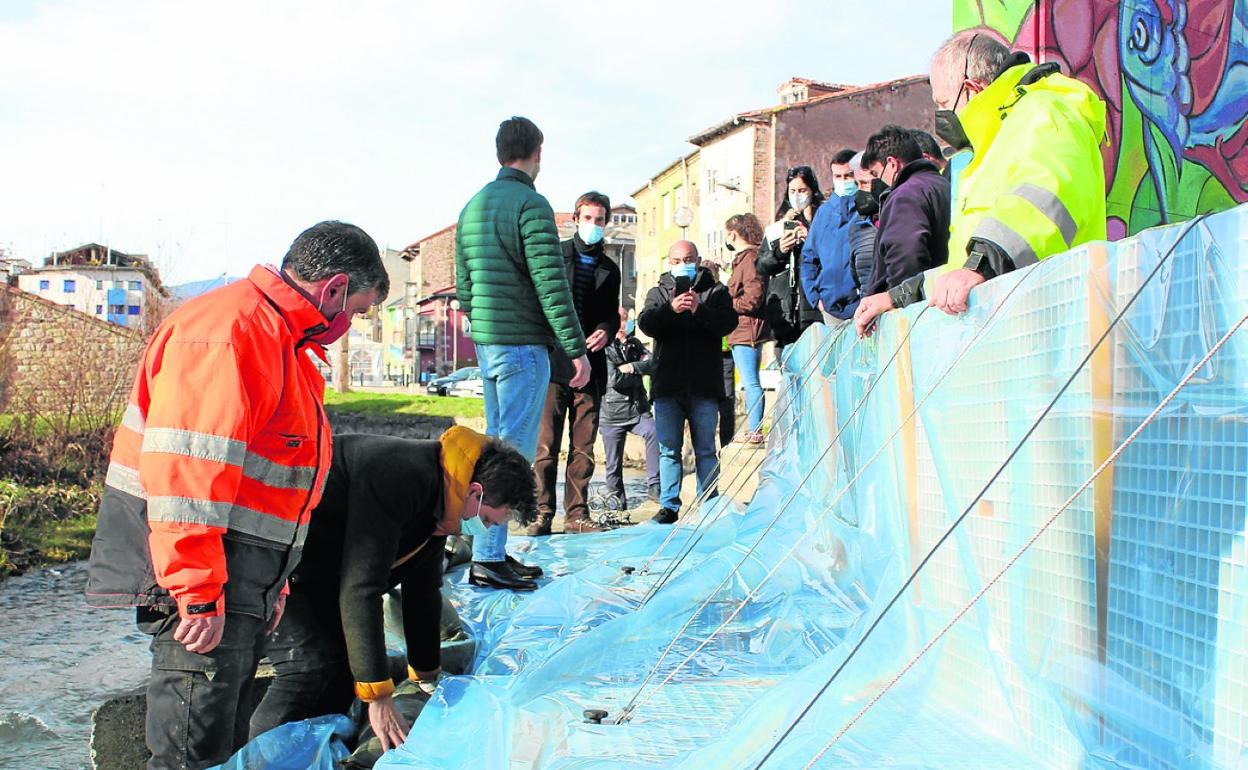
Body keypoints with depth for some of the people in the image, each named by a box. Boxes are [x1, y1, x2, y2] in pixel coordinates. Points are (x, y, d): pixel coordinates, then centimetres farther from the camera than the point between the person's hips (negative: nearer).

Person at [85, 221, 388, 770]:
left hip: (236, 585, 10)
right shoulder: (229, 330, -18)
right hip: (195, 580, -10)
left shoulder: (283, 341, 18)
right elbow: (183, 468, -26)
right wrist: (198, 593, -25)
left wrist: (272, 583, 26)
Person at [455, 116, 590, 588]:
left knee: (497, 446, 14)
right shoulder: (531, 204, -11)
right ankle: (487, 559, -4)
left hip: (485, 344, 9)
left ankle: (492, 551, 18)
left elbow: (463, 284, 18)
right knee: (515, 452, -5)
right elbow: (551, 286, -17)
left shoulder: (473, 206, 15)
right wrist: (577, 348, -15)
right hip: (523, 345, -9)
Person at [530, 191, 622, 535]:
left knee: (583, 448, 5)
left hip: (590, 366, 4)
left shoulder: (609, 269, 18)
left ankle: (576, 513, 12)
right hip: (553, 362, -4)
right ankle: (542, 513, 2)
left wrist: (606, 330, -2)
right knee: (546, 445, -5)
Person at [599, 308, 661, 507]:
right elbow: (614, 379, -15)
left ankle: (654, 487, -22)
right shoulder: (603, 349, -4)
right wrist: (640, 369, -5)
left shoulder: (635, 344, 13)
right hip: (613, 412, -3)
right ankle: (616, 500, 20)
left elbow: (652, 363, -1)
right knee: (613, 464, 2)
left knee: (654, 433, -26)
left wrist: (632, 367, -16)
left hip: (638, 409, 3)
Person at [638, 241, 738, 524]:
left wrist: (699, 310, -26)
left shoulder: (715, 291, 10)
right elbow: (646, 323, -6)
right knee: (668, 449, 4)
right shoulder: (658, 293, 13)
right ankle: (669, 506, 9)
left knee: (705, 450, 3)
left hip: (704, 385, -1)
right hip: (667, 384, 1)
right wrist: (671, 309, -26)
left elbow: (728, 322, -8)